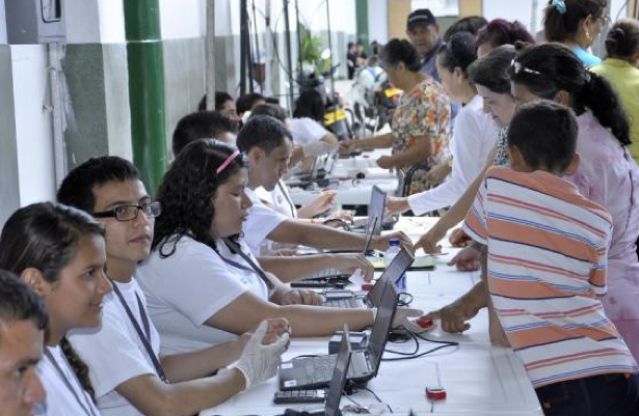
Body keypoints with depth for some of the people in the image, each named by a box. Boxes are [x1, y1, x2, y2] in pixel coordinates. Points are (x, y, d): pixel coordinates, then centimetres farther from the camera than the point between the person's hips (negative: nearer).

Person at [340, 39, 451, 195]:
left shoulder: (426, 96, -17)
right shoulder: (410, 94, 12)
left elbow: (425, 149, -21)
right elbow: (397, 136, 19)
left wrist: (391, 161, -8)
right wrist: (357, 144, 18)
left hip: (427, 183, -9)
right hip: (412, 179, 9)